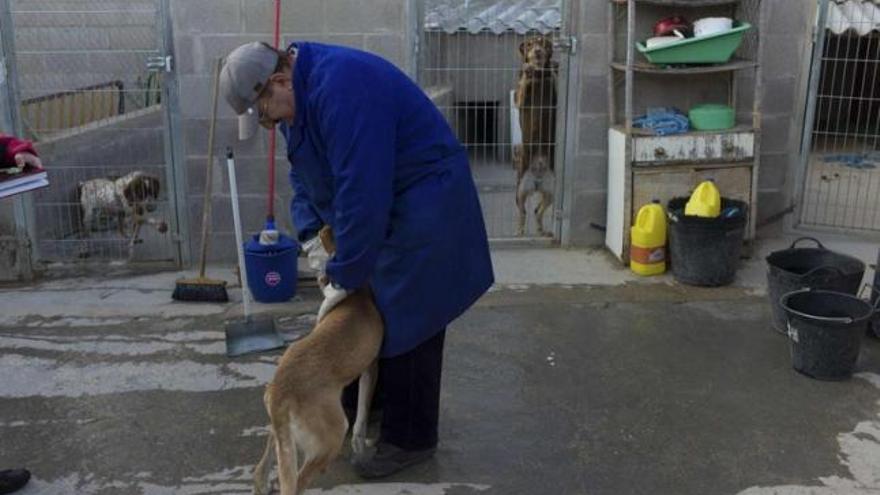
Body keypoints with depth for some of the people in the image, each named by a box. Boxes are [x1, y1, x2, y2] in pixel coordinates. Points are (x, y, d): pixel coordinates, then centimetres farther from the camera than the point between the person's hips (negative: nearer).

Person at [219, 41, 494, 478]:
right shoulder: (298, 93, 3)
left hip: (424, 207, -10)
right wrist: (310, 234, -2)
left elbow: (360, 191, -31)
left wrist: (343, 276, -23)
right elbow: (303, 172, 13)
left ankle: (410, 438, 12)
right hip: (380, 207, 10)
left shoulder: (341, 87, -29)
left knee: (407, 322, -3)